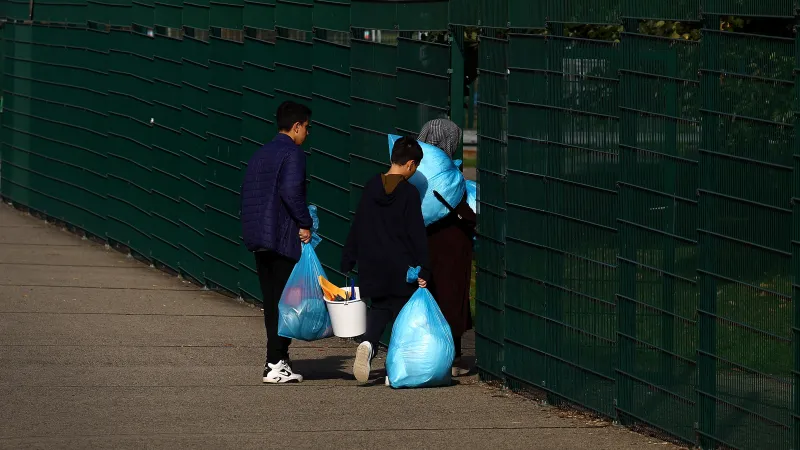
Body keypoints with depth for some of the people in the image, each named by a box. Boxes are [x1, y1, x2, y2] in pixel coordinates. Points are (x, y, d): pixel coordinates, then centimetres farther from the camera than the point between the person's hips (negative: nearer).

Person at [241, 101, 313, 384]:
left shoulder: (260, 155, 16)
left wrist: (253, 230, 18)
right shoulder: (292, 153, -10)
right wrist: (305, 223, -13)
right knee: (283, 301, -5)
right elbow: (291, 191, -22)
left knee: (271, 300, 13)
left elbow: (247, 194, 16)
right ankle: (275, 364, -7)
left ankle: (278, 359, 17)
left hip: (259, 239, 8)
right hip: (284, 238, -8)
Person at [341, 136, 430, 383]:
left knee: (380, 309, 16)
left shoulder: (371, 187, 4)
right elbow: (417, 235, -11)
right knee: (401, 312, 8)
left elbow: (357, 227, 8)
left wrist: (348, 262, 14)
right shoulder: (409, 193, -10)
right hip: (401, 268, -4)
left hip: (372, 267, 4)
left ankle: (367, 344, -13)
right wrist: (422, 270, -7)